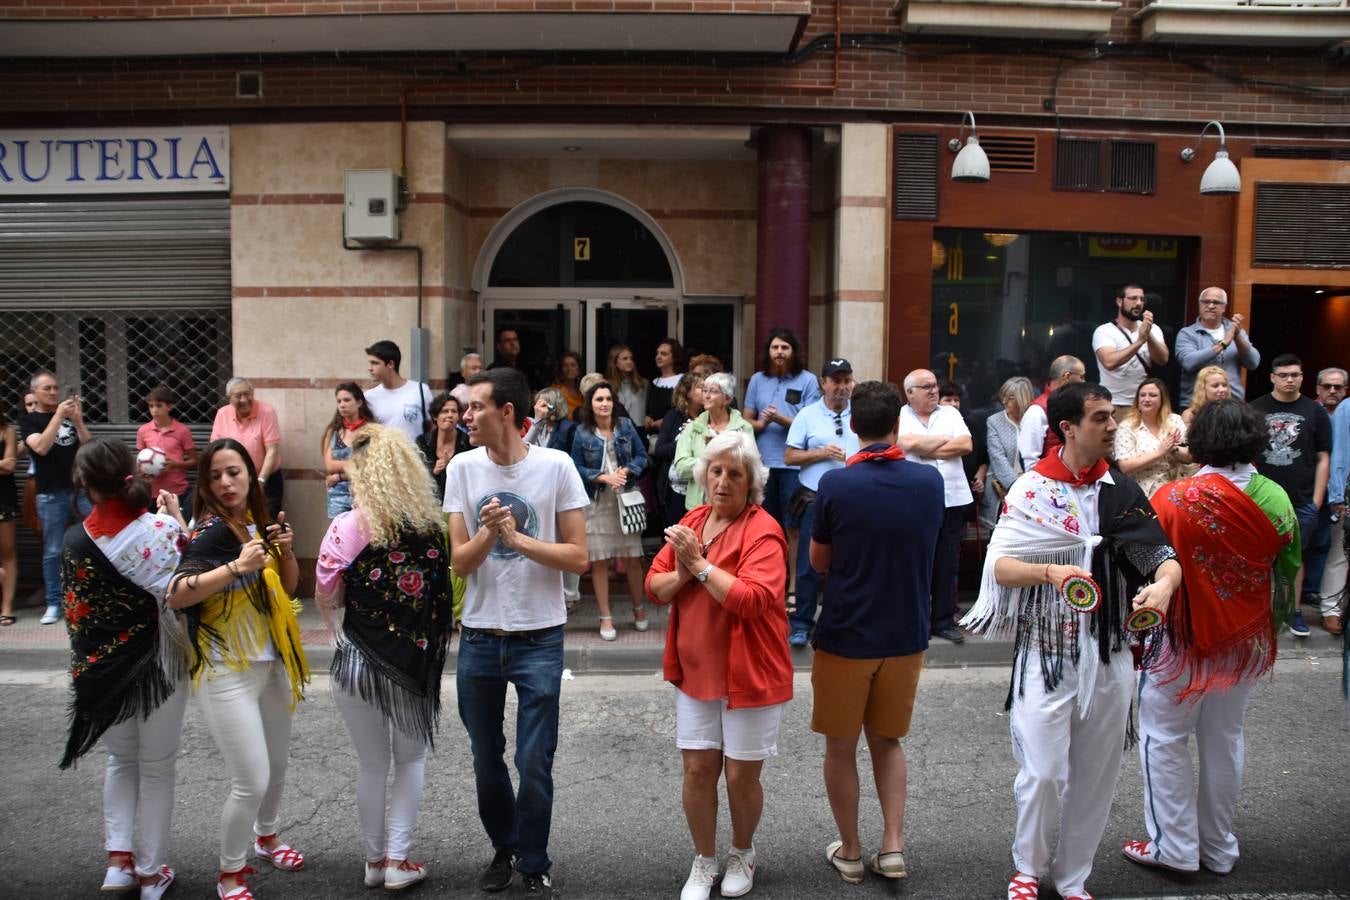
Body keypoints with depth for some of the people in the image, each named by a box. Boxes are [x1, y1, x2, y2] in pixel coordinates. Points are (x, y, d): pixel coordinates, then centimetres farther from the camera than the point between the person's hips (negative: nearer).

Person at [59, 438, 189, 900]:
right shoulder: (161, 527, -18)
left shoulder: (75, 539, -6)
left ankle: (119, 858, 17)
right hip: (157, 663, -3)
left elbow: (76, 610, 1)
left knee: (121, 760, 25)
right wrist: (175, 520, -9)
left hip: (101, 667, 3)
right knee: (157, 769, 13)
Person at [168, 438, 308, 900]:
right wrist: (236, 566, -39)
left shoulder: (258, 522, 2)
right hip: (227, 671, -7)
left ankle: (266, 837, 46)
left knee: (277, 764, 20)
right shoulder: (211, 531, -18)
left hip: (271, 663, 7)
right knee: (252, 781, -5)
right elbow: (175, 594, -31)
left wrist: (286, 551, -8)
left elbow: (288, 587, 10)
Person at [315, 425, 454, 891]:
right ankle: (398, 860, 17)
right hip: (417, 661, 1)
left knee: (372, 763, 17)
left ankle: (375, 859, 30)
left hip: (359, 661, -1)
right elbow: (445, 593, -1)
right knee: (411, 758, 19)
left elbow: (326, 597, -5)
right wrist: (433, 643, 10)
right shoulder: (433, 524, -4)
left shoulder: (348, 526, -12)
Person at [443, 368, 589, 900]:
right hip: (478, 638, 3)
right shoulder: (463, 468, -3)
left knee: (534, 765, 2)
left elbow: (578, 558, -9)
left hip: (539, 640, -3)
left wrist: (518, 538, -20)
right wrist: (489, 532, -23)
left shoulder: (555, 466, -9)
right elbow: (459, 563, -5)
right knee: (486, 759, 17)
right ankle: (503, 848, 40)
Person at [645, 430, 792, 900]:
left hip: (750, 674, -5)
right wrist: (682, 574, -15)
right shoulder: (692, 521, 5)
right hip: (695, 670, 5)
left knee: (741, 775, 8)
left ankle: (742, 854, 36)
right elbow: (654, 586, 5)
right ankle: (704, 861, 30)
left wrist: (702, 564, -24)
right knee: (697, 770, 9)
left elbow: (754, 600, -29)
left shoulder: (762, 530, -16)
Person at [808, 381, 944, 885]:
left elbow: (818, 562, -5)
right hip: (906, 634, 3)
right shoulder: (930, 481, -6)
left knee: (841, 746, 15)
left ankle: (850, 852, 26)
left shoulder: (836, 484, -16)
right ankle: (893, 845, 16)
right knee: (888, 740, 22)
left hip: (845, 635, -3)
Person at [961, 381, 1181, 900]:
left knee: (1096, 777, 11)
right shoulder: (1031, 490, -6)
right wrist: (1051, 572, -31)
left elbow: (1164, 557, 1)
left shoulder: (1123, 491, 5)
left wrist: (1163, 584, -21)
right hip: (1045, 655, -4)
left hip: (1109, 656, 4)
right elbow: (1000, 566, -13)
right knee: (1043, 774, -2)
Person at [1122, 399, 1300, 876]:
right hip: (1247, 642, 5)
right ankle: (1218, 849, 29)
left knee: (1164, 738, 10)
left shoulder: (1174, 499, -20)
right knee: (1224, 740, 17)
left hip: (1182, 640, -5)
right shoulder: (1276, 500, -6)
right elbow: (1289, 575, 5)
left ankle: (1175, 846, 17)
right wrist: (1271, 627, 19)